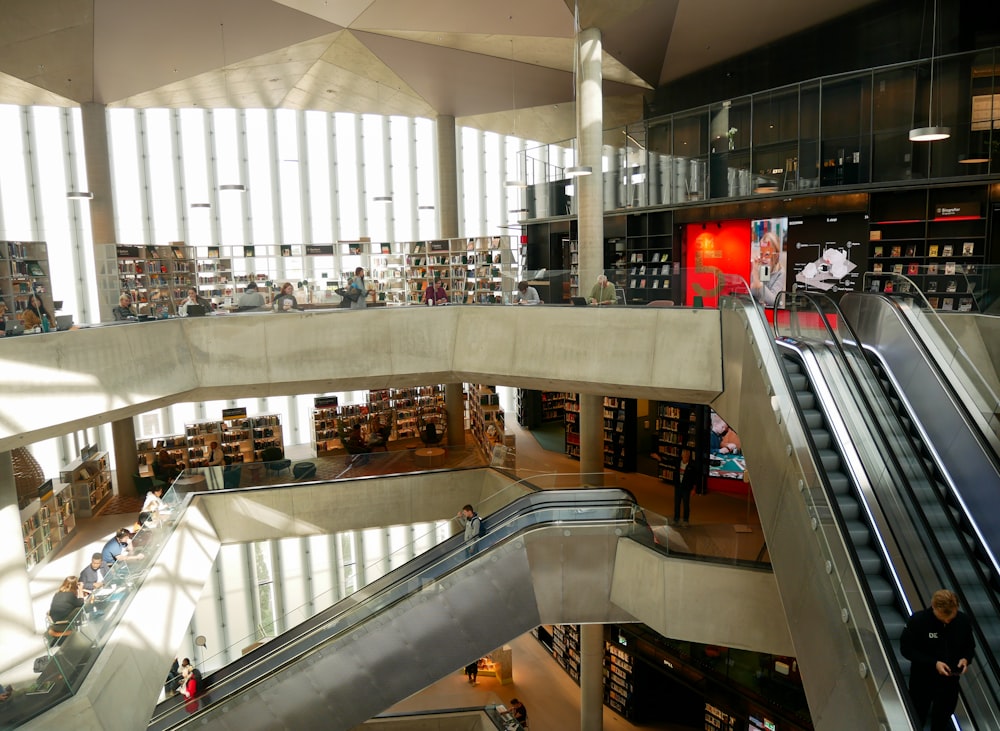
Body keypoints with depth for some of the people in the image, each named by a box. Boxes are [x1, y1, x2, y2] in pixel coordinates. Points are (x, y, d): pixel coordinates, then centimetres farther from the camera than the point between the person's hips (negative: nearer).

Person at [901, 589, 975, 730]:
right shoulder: (917, 620, -22)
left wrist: (966, 659, -15)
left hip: (950, 681, 3)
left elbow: (970, 646, 6)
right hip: (923, 681, -3)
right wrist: (934, 663, -25)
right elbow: (906, 649, -16)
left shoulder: (963, 621, -11)